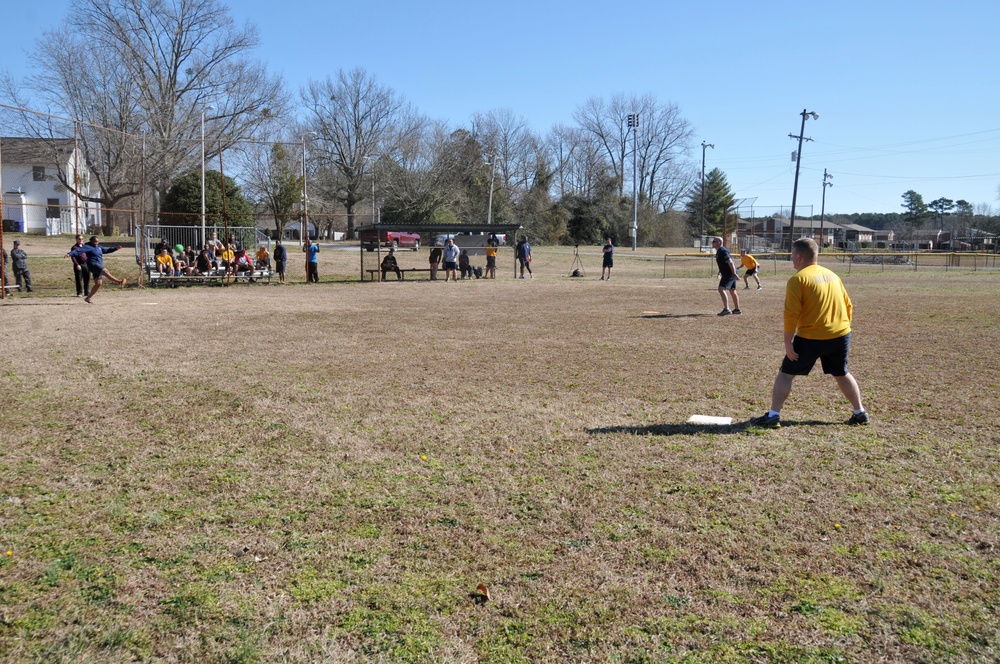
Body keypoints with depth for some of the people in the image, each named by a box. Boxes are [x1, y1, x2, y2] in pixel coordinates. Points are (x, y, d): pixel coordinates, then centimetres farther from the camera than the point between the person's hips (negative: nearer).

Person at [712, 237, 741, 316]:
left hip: (729, 273, -11)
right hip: (727, 273, 11)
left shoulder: (722, 251, -18)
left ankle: (726, 309, -27)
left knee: (721, 289, -19)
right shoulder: (719, 251, 15)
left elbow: (730, 262, -23)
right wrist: (720, 273, 26)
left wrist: (734, 273, -26)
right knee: (732, 291, 18)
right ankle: (737, 309, 29)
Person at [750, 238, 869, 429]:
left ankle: (773, 415, -1)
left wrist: (788, 343, -11)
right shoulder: (832, 275, 12)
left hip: (810, 337, -6)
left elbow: (791, 313, -15)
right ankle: (860, 413, 30)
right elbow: (848, 306, 15)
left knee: (786, 373, 4)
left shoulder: (798, 279, -9)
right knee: (842, 374, 24)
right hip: (840, 335, 6)